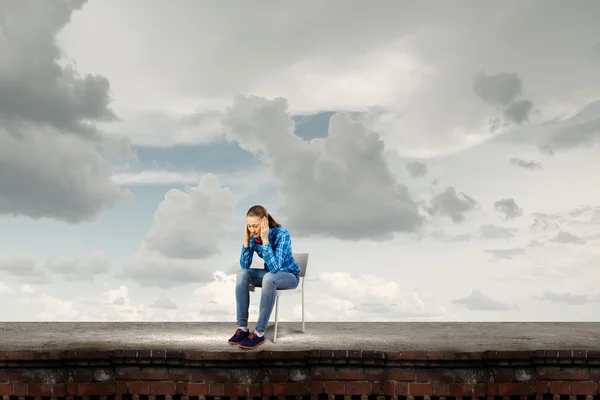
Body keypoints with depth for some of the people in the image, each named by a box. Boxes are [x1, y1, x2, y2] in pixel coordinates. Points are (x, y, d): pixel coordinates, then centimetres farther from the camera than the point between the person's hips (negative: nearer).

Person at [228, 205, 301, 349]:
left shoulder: (282, 234, -28)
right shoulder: (253, 236, -12)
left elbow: (274, 267, -36)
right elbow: (244, 265, -15)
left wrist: (265, 240, -38)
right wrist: (247, 239, -24)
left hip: (290, 275, -5)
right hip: (271, 273, 6)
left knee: (269, 278, -37)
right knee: (242, 274, -21)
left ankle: (259, 333, -31)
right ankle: (242, 327, -19)